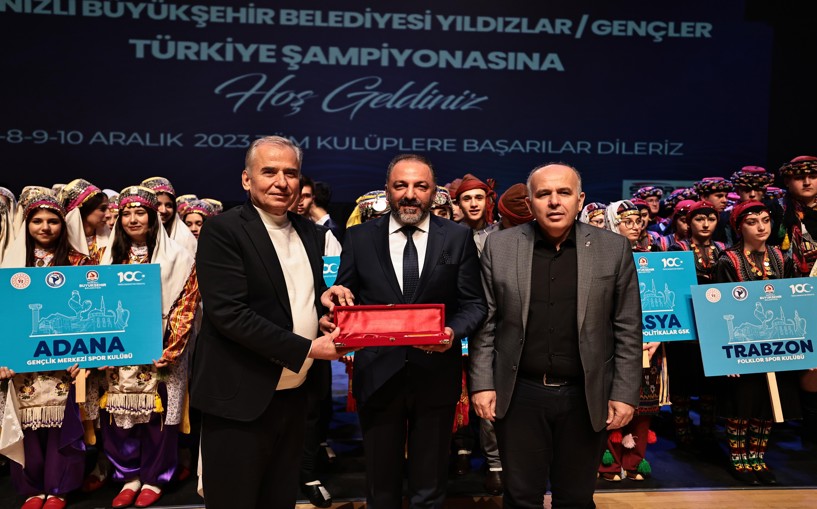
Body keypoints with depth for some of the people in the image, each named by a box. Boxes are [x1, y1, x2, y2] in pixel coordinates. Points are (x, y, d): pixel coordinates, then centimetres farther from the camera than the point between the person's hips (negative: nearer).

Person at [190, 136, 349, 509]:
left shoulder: (308, 231, 9)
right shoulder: (222, 230, -12)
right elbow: (229, 314, -21)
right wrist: (307, 349, -20)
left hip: (294, 394, 7)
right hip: (240, 398, -6)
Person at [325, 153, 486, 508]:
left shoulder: (458, 237, 1)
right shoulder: (359, 237, 2)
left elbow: (474, 303, 0)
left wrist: (454, 331, -19)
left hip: (436, 376, 0)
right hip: (377, 374, 1)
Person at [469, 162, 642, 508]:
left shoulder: (614, 249, -1)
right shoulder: (499, 246, -1)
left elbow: (627, 329, 1)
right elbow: (485, 322, 1)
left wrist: (624, 393, -2)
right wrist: (482, 384, -2)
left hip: (586, 398, 0)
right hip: (518, 395, 0)